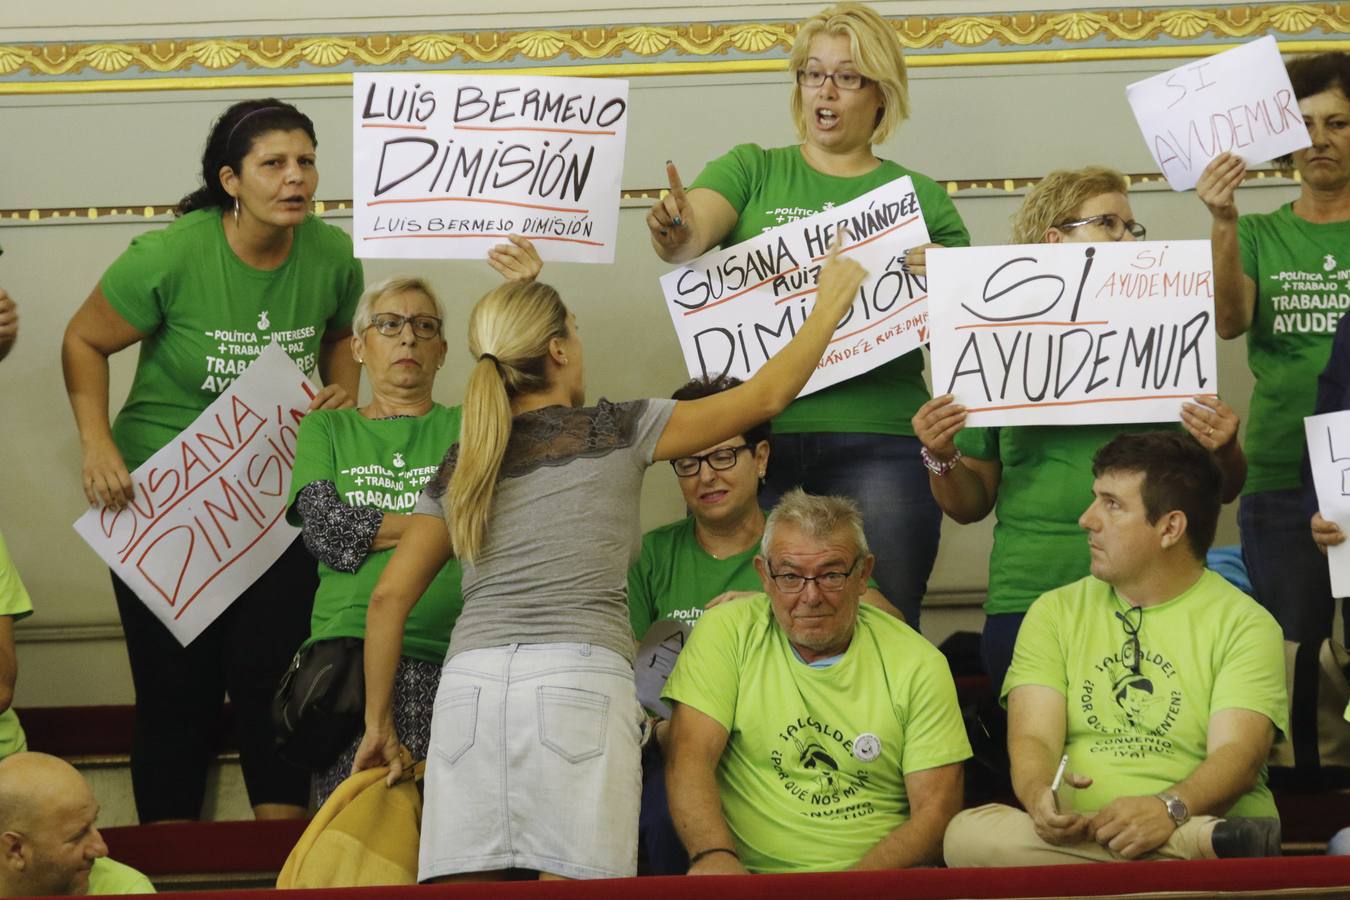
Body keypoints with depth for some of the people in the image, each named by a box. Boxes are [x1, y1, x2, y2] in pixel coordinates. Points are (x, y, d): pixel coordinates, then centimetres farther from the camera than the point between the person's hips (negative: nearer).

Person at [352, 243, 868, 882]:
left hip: (470, 683, 4)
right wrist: (832, 302, 33)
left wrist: (378, 725, 24)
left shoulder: (461, 467, 20)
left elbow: (389, 598, 16)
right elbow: (764, 396, 19)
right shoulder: (616, 431, 10)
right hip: (579, 678, -3)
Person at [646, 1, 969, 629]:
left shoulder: (923, 198, 13)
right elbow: (691, 234, -3)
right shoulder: (752, 171, 15)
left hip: (877, 442, 0)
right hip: (756, 434, 1)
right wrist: (673, 233, -26)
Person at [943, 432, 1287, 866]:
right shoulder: (1055, 613, 16)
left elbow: (1238, 755, -9)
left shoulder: (1243, 623, 7)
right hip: (1076, 833, 7)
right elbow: (1032, 739, 2)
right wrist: (1041, 796, -24)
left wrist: (1170, 809, -32)